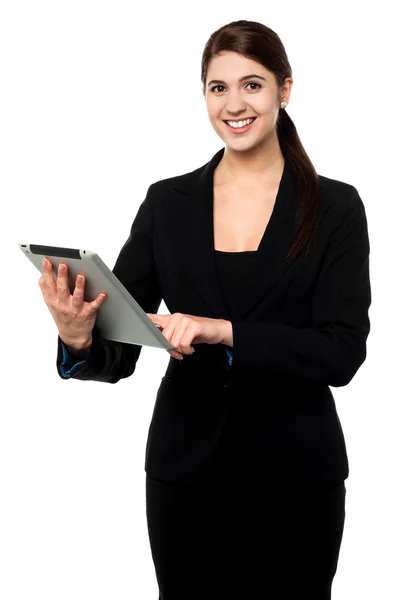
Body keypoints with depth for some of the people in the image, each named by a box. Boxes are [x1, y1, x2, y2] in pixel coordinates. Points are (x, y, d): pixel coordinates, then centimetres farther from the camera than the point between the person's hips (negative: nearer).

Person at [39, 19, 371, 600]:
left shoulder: (335, 207, -4)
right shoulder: (167, 203, 2)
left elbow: (342, 353, -13)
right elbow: (119, 353, -1)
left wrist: (224, 332, -26)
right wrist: (80, 340, -24)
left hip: (294, 474, -1)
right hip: (187, 470, 2)